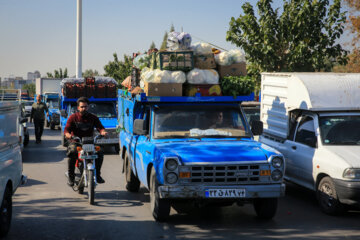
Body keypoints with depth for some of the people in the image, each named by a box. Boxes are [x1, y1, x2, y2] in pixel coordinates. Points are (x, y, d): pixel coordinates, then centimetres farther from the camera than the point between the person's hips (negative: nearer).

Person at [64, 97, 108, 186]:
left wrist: (103, 132, -27)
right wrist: (68, 135, -30)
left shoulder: (93, 118, 9)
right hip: (75, 141, -2)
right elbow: (66, 129, -6)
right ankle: (70, 177, -19)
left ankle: (97, 175, -4)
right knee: (72, 152, -34)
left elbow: (100, 127, -3)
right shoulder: (73, 117, 3)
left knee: (100, 152, -23)